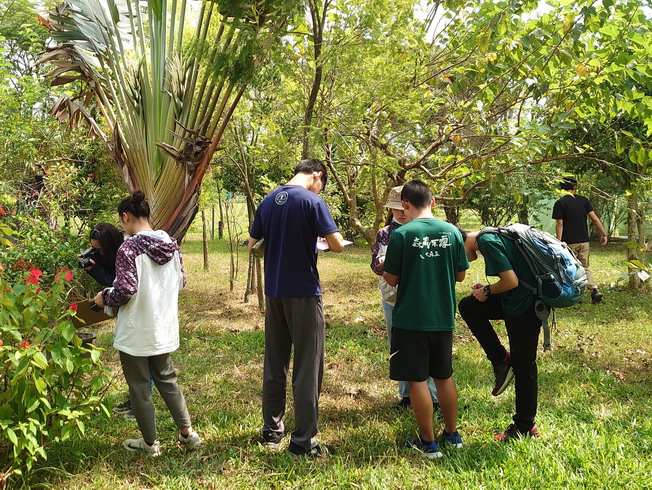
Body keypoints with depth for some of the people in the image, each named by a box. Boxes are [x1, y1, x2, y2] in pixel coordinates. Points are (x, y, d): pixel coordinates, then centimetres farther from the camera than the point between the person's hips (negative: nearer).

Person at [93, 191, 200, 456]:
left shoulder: (129, 248, -20)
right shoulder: (171, 244, 1)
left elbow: (125, 290, -23)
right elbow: (181, 281, 8)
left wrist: (104, 298, -4)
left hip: (136, 332, -6)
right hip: (165, 328, 7)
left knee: (139, 387, 10)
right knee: (167, 379, 22)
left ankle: (150, 442, 23)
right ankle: (187, 432, 25)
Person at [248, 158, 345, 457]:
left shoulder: (268, 201, 7)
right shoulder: (312, 201, -12)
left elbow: (253, 246, 14)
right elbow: (337, 245, -16)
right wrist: (326, 243, 5)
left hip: (273, 292, 6)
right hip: (304, 293, -6)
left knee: (274, 363, 16)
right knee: (307, 368, 2)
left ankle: (271, 430, 27)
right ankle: (303, 441, 7)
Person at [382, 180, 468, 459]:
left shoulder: (401, 234, -13)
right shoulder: (452, 232, -1)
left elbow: (392, 279, -8)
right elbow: (460, 275, 7)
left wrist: (384, 270, 13)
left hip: (411, 319, -4)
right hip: (443, 318, 5)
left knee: (417, 379, 6)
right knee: (444, 376, 19)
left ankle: (428, 442, 13)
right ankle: (452, 434, 30)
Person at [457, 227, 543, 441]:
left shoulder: (487, 242, -18)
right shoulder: (490, 236, 12)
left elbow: (511, 281, -23)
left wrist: (487, 291, -6)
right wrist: (487, 289, 8)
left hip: (525, 305, -10)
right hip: (515, 301, 10)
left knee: (523, 365, 2)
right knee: (467, 307, 9)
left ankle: (525, 427, 18)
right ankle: (501, 360, 11)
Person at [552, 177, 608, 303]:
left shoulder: (560, 203, -7)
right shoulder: (584, 200, 5)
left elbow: (559, 224, -12)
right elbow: (594, 218, 0)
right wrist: (604, 234, 5)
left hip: (569, 242, -4)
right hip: (584, 241, 4)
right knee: (585, 267, 13)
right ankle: (595, 290, -4)